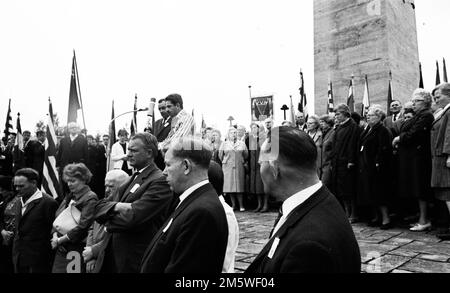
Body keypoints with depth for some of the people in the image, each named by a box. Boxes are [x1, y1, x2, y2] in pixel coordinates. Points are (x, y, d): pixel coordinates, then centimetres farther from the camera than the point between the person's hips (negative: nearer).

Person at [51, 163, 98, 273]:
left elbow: (82, 227, -17)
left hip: (76, 250, -7)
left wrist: (60, 240, -11)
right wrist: (55, 237, -1)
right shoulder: (69, 197, 15)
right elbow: (57, 218, 16)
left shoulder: (90, 198, -11)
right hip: (61, 249, 7)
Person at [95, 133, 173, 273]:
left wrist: (107, 222, -6)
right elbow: (99, 207, 4)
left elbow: (133, 218, -26)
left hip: (136, 258, -7)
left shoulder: (160, 181, -18)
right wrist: (117, 206, -17)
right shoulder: (133, 178, 10)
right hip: (115, 253, 8)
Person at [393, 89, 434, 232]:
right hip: (411, 157, 10)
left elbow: (414, 134, -19)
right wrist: (399, 140, 1)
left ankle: (424, 220, 3)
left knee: (420, 189, -4)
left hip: (418, 156, -10)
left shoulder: (426, 115, -11)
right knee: (418, 189, 12)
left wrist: (399, 138, -7)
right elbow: (407, 133, 17)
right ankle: (422, 218, 20)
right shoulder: (418, 116, 20)